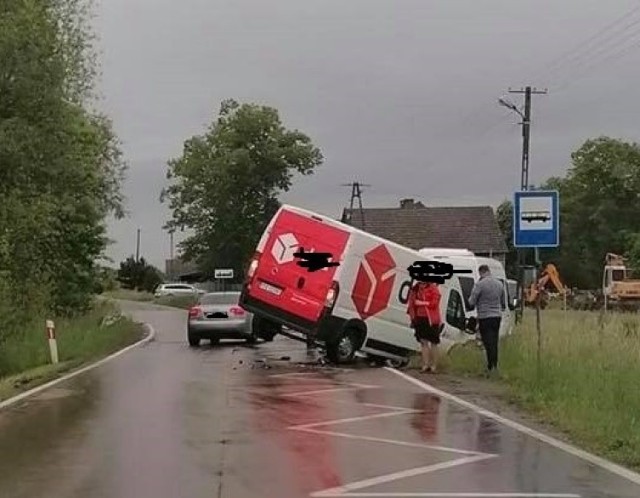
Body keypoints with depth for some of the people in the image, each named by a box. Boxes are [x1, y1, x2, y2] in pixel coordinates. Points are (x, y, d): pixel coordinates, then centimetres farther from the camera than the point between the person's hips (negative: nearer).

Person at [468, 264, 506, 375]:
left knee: (488, 342, -3)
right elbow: (503, 302, 16)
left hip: (485, 317, -6)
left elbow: (471, 302, -10)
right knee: (495, 342, 13)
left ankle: (491, 367, -6)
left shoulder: (479, 284, -12)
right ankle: (495, 365, 17)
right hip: (497, 316, 6)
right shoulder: (499, 284, 8)